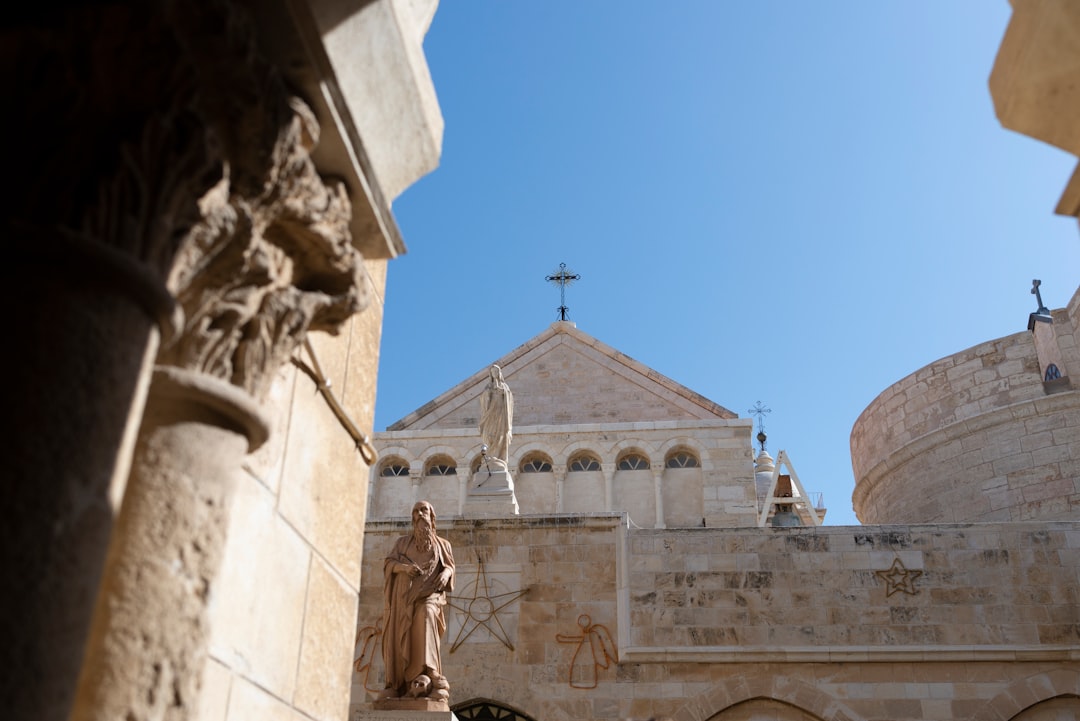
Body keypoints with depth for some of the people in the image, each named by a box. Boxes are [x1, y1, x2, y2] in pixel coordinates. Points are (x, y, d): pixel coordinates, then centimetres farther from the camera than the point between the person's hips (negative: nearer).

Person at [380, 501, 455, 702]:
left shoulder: (442, 544, 21)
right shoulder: (402, 542, 21)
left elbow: (450, 566, 12)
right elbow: (388, 563, 8)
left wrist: (446, 573, -13)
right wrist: (404, 566, -14)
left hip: (429, 593, -2)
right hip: (405, 595, 2)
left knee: (426, 614, -33)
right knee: (400, 638, -12)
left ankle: (426, 674, -41)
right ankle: (396, 685, -8)